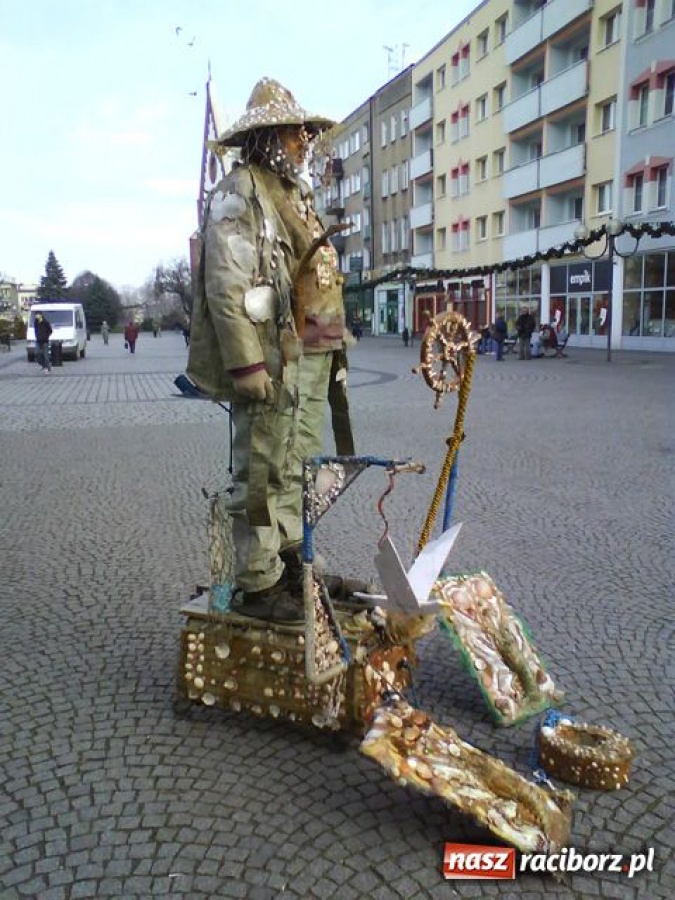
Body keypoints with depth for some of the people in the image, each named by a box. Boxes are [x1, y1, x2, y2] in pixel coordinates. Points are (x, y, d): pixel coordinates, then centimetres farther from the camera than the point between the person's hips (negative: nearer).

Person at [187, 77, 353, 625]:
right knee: (261, 473, -4)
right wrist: (247, 363, -23)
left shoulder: (297, 195, 22)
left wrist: (335, 350, 20)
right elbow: (228, 286, -16)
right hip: (270, 358, -9)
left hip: (313, 356, 9)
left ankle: (290, 563, 28)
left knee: (298, 468, 15)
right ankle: (257, 585, 6)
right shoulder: (239, 193, -6)